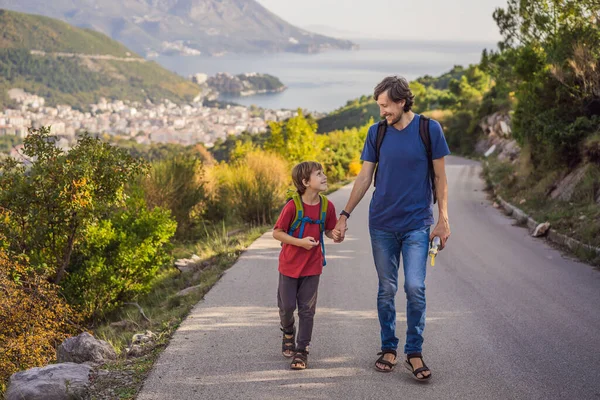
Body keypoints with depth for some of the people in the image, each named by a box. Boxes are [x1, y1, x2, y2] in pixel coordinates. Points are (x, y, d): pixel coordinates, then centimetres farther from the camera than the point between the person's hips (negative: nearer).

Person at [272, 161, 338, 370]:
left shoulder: (327, 206, -6)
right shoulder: (293, 206, -18)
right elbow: (277, 232, -12)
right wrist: (300, 242, -23)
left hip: (312, 266, 2)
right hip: (290, 265, -2)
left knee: (307, 309, 3)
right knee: (287, 306, 7)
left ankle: (302, 351, 12)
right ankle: (288, 333, 39)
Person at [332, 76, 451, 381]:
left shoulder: (430, 129, -5)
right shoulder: (376, 133, 2)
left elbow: (439, 177, 0)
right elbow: (365, 177, 7)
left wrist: (443, 219, -3)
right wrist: (345, 215, 4)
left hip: (417, 224, -2)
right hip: (382, 224, 3)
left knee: (415, 287, -9)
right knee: (386, 289, 8)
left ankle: (414, 353, 2)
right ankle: (388, 349, 20)